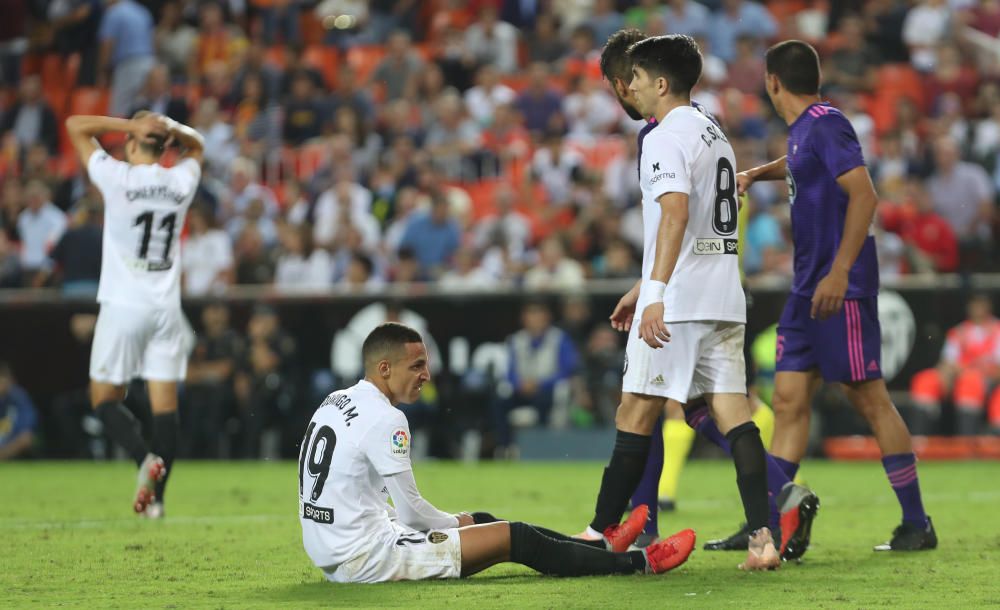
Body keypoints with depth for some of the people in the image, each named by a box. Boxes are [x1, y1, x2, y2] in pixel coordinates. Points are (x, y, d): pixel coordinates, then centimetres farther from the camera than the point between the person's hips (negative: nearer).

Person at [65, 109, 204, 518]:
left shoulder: (118, 178, -9)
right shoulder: (182, 182, 2)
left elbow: (75, 125, 0)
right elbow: (196, 145, 25)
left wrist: (132, 125, -6)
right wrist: (171, 128, 4)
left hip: (123, 306, -3)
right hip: (166, 308, 4)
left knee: (105, 397, 6)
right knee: (165, 404, 3)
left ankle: (145, 457, -19)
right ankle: (156, 496, 0)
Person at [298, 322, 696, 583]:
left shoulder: (335, 403, 11)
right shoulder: (384, 420, -18)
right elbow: (412, 511, -15)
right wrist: (456, 525, 7)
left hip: (329, 554, 10)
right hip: (364, 558, -10)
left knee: (481, 521, 21)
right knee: (513, 538, -4)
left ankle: (601, 550, 31)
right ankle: (638, 563, 6)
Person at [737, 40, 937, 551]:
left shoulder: (826, 125, -13)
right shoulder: (802, 131, 16)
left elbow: (863, 194, -22)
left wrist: (839, 271, -26)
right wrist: (754, 174, 32)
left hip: (841, 289, -9)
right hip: (808, 289, 9)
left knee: (869, 398, -6)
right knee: (790, 400, 4)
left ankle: (917, 524, 1)